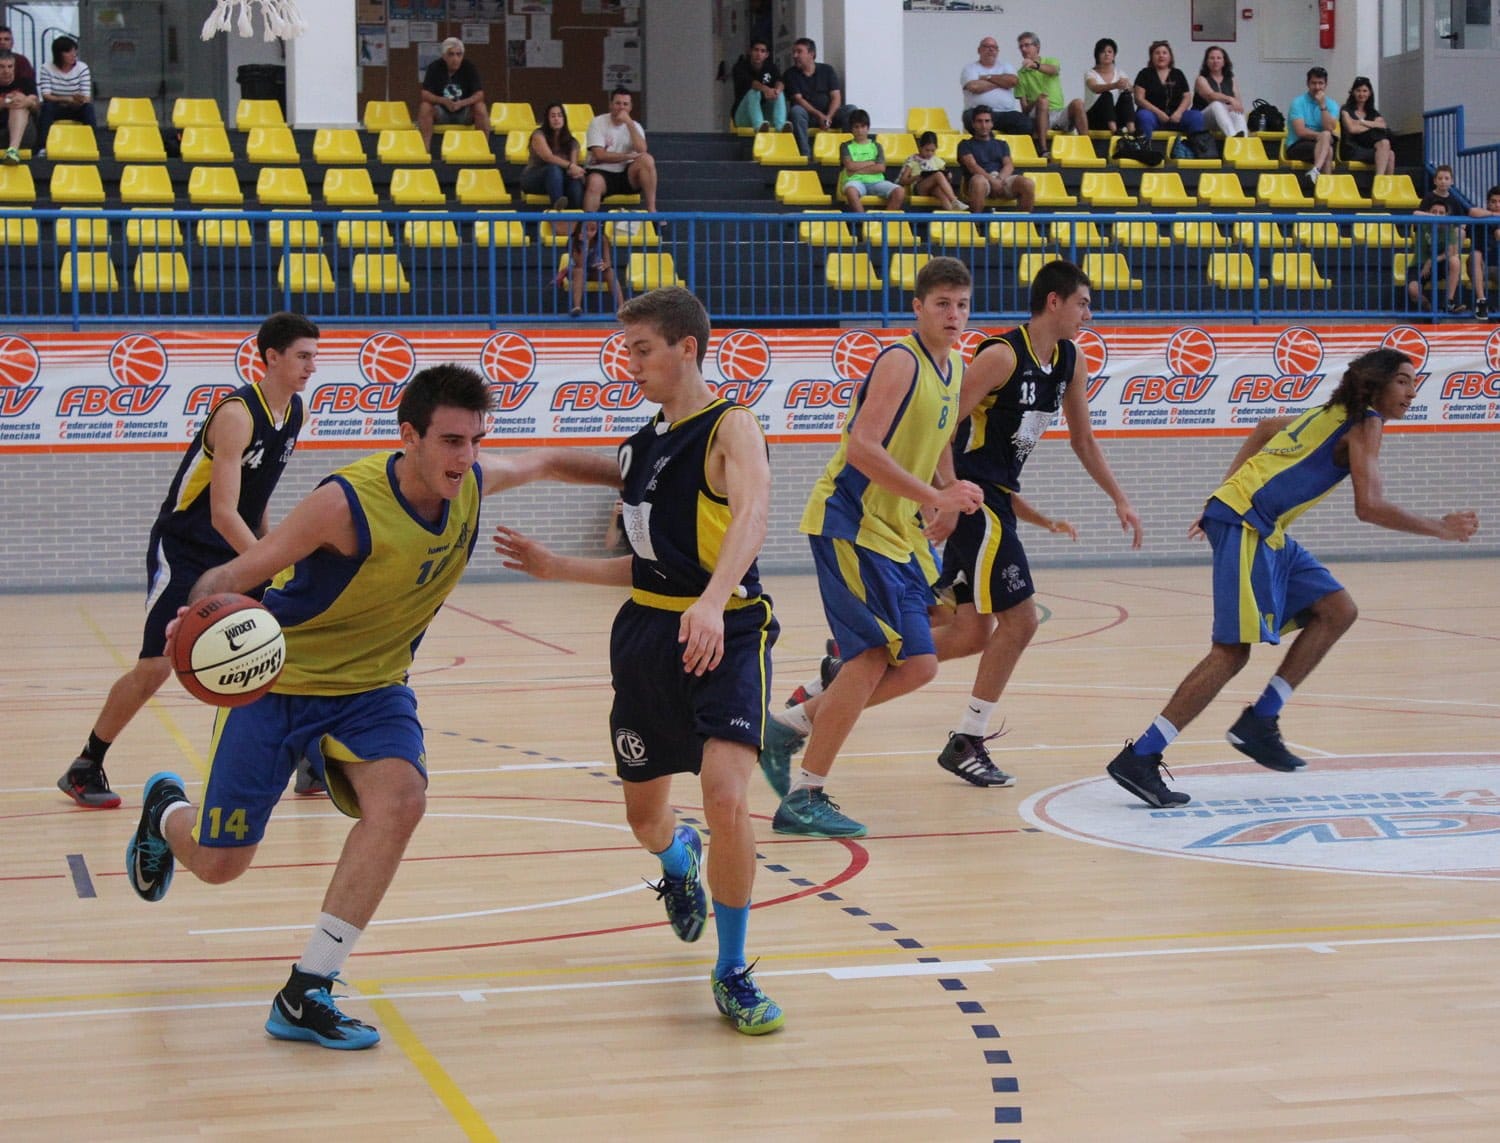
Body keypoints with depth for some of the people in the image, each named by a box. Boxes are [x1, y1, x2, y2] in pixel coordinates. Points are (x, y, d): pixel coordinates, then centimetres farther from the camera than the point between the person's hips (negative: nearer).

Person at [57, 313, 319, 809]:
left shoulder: (294, 410, 1)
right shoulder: (237, 414, -24)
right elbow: (222, 513, -30)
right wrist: (274, 569, -35)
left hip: (240, 550, 8)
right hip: (183, 550, -7)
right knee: (157, 666, -9)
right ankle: (85, 767, 6)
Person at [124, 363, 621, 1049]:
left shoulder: (473, 482, -10)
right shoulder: (346, 502, -28)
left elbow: (547, 463, 13)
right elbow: (234, 573, -24)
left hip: (371, 688, 4)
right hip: (277, 682, -4)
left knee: (400, 798, -27)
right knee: (217, 863, 2)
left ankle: (305, 995, -19)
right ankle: (168, 811, 44)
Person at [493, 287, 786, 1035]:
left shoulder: (730, 427, -10)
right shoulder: (642, 445, 13)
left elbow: (751, 514, -31)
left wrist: (711, 602, -47)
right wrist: (557, 568, 14)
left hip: (723, 634, -7)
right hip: (646, 634, 7)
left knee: (727, 798, -22)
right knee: (643, 813, 15)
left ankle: (732, 972, -3)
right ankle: (678, 859, 55)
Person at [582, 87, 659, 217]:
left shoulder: (634, 126, 8)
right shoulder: (597, 122, -1)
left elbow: (642, 151, -12)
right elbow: (599, 155, -12)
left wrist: (630, 123, -15)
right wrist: (629, 156, -10)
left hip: (627, 176, 3)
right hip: (602, 173, -3)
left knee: (647, 159, -25)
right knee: (594, 182, -38)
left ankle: (651, 210, -23)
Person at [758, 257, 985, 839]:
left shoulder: (953, 369, 14)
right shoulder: (901, 361, -15)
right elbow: (862, 446, -25)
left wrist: (951, 493, 13)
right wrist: (935, 497, -25)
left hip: (891, 533, 9)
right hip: (848, 522, -9)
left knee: (917, 665, 6)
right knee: (874, 655, -14)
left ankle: (790, 725, 19)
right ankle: (805, 798, -6)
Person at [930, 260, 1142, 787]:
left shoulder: (1071, 361, 8)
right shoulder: (1002, 355, -18)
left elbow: (1082, 438, 20)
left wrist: (1120, 499, 16)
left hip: (996, 496, 9)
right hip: (971, 494, -9)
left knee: (974, 633, 9)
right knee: (1019, 619, -9)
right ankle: (966, 742, 1)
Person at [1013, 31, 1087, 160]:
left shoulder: (1051, 61, 13)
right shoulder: (1021, 74, 11)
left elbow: (1054, 70, -16)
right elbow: (1024, 108, 4)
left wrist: (1035, 65, -37)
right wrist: (1034, 103, -20)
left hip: (1061, 113, 2)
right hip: (1039, 117, -1)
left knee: (1077, 103, -28)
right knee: (1042, 100, -34)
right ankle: (1043, 151, -45)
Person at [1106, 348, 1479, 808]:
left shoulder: (1335, 415, 23)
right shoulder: (1365, 424, -5)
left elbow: (1267, 428, 35)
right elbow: (1369, 506, -16)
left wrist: (1227, 495, 31)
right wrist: (1441, 528, -4)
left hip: (1265, 530, 10)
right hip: (1244, 523, -10)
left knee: (1337, 611, 10)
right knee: (1233, 651, -14)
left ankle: (1259, 721, 7)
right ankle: (1139, 757, -16)